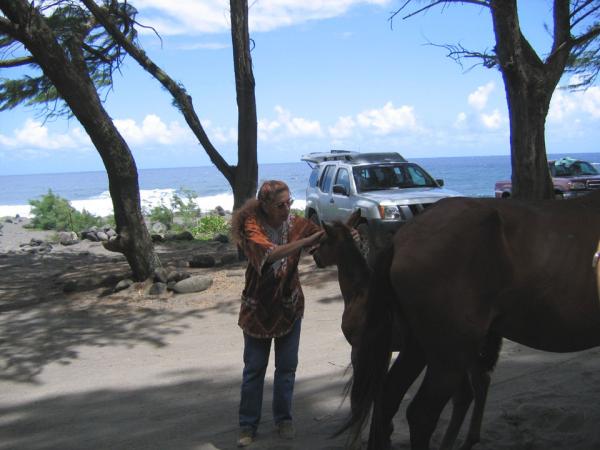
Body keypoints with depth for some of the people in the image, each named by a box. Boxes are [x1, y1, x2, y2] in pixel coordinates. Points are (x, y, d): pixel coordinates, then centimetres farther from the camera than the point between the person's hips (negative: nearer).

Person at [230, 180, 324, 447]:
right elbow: (271, 253, -36)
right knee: (254, 369, 6)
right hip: (258, 307, -2)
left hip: (290, 306, 2)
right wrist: (309, 240, -46)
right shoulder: (252, 226, -19)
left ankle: (283, 419, 27)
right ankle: (248, 425, 19)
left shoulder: (296, 224, -9)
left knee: (287, 366, 10)